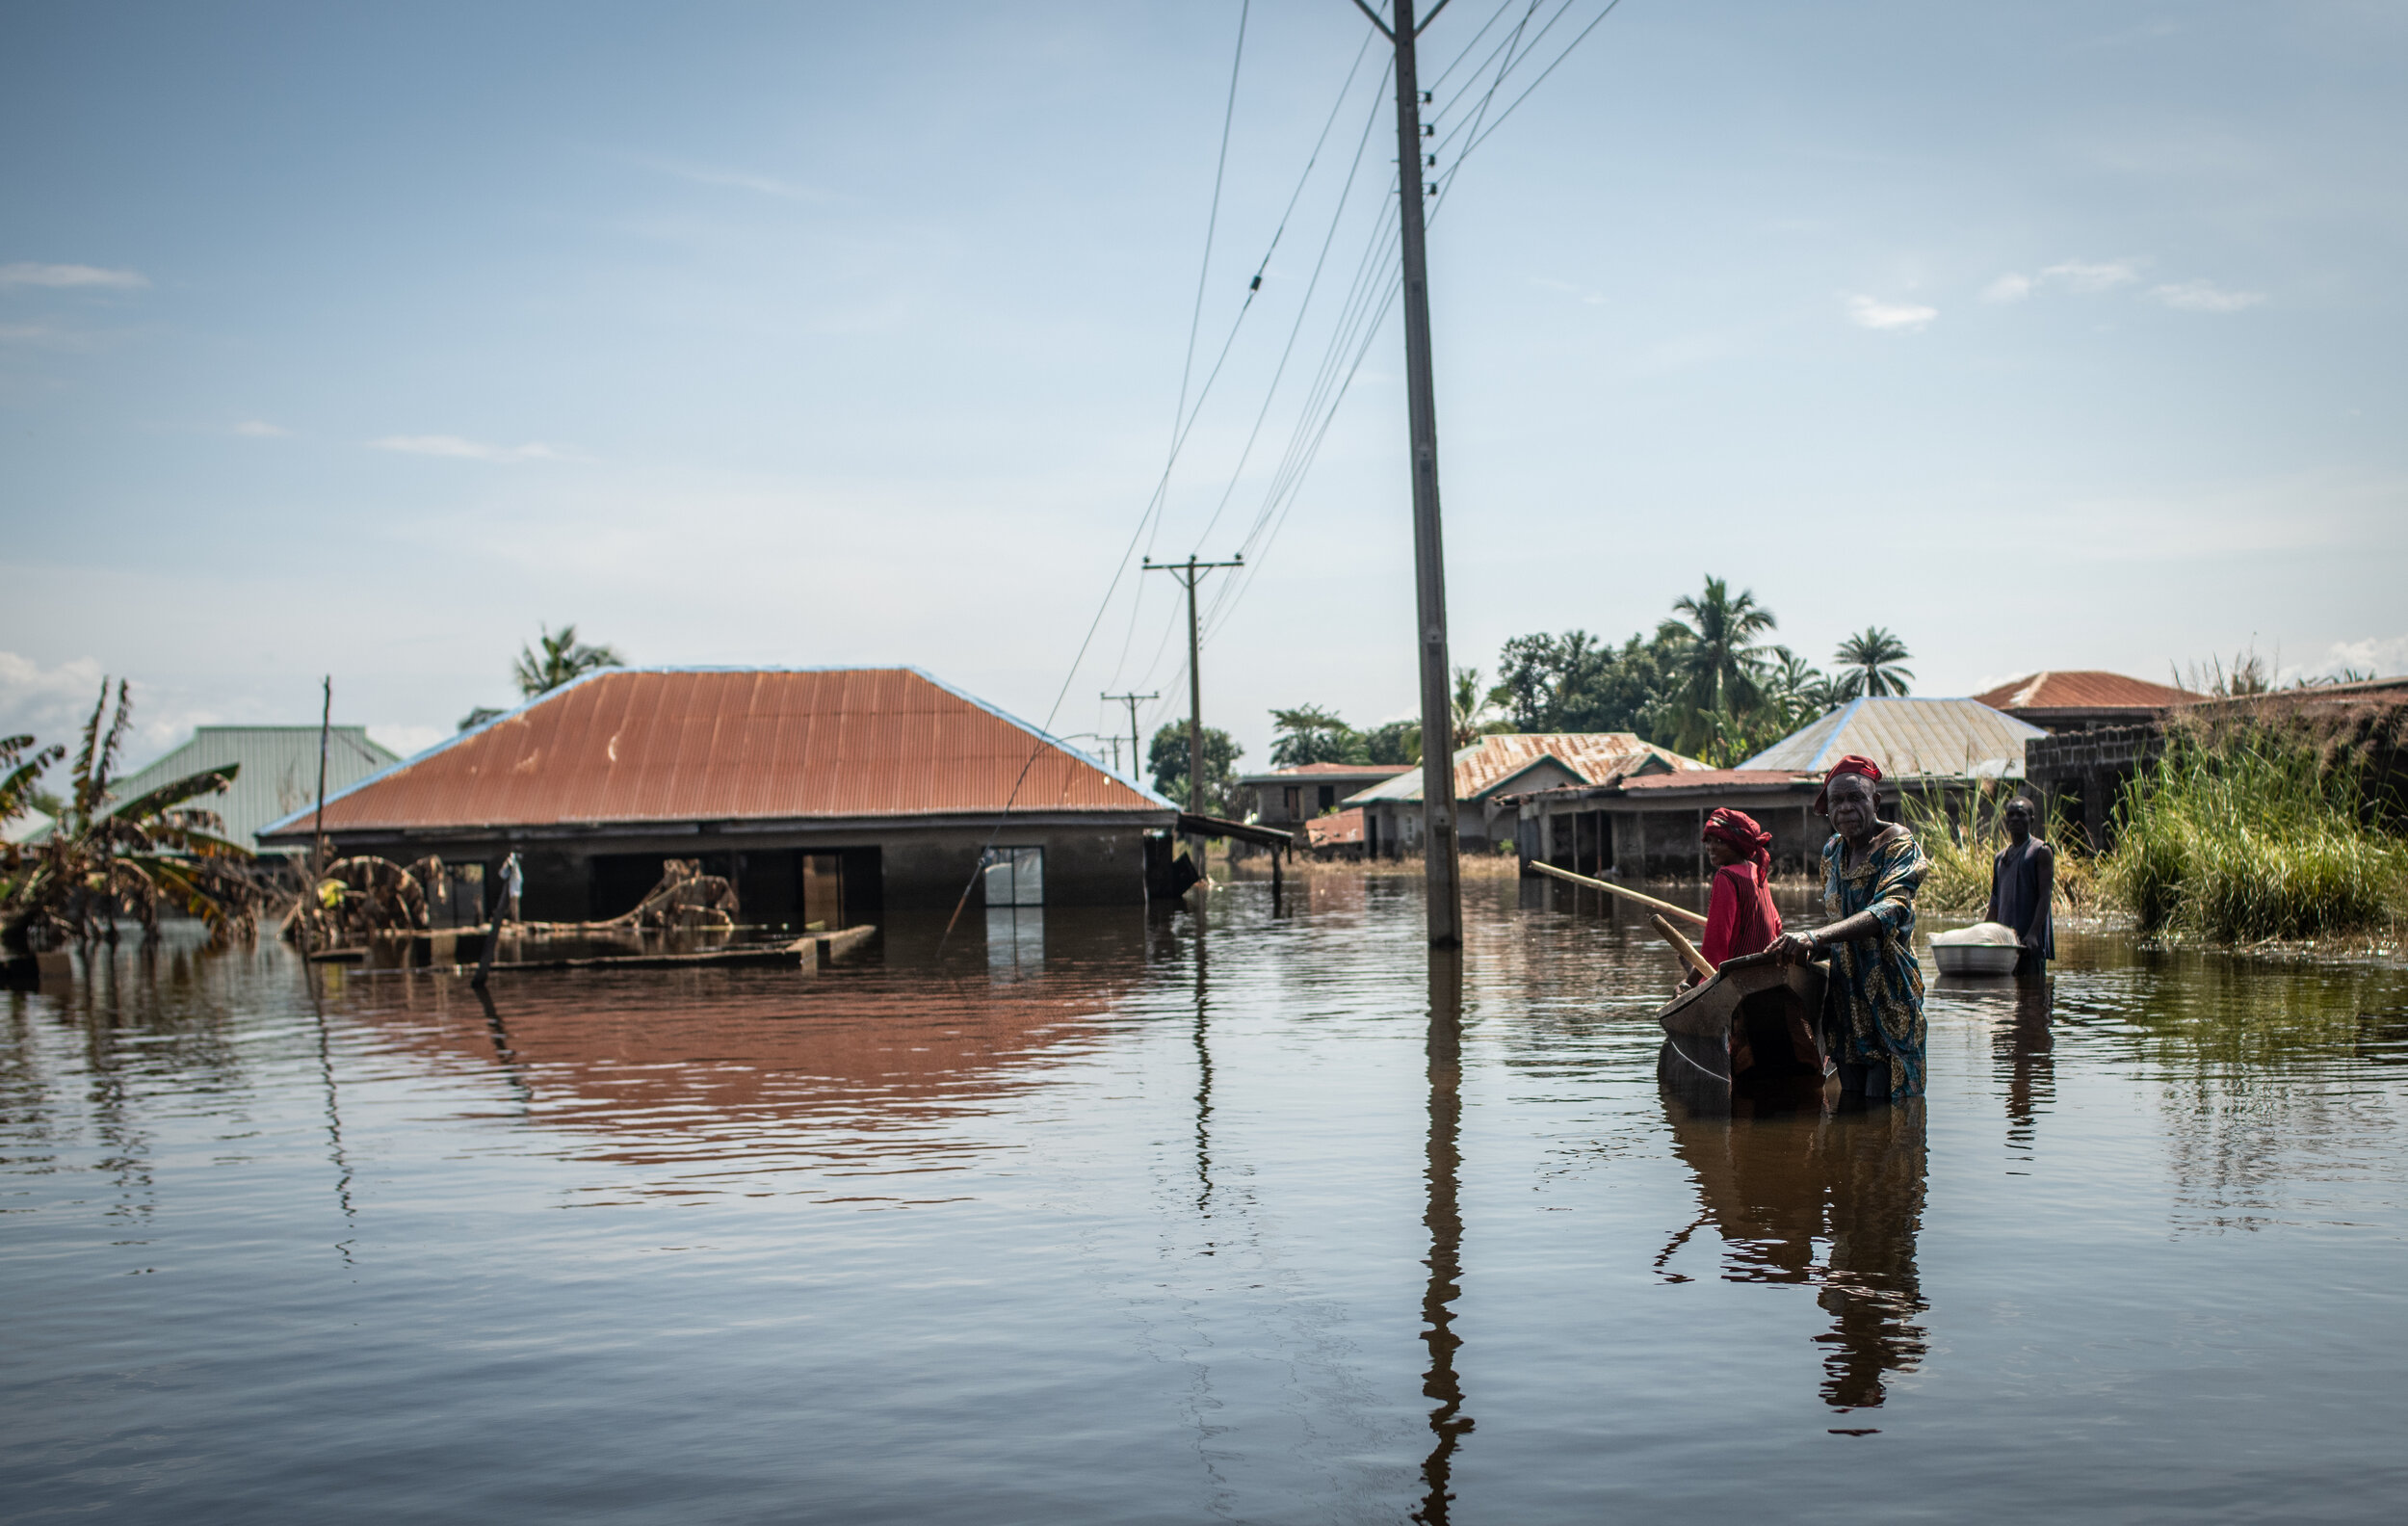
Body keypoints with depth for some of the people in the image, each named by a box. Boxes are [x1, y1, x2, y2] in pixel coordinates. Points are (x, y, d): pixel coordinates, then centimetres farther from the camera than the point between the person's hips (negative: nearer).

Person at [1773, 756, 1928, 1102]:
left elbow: (1889, 911, -31)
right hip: (1845, 994, 7)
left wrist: (1816, 937, -43)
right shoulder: (1832, 850, 10)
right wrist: (1804, 945, 10)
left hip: (1888, 996, -7)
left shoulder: (1898, 845, -12)